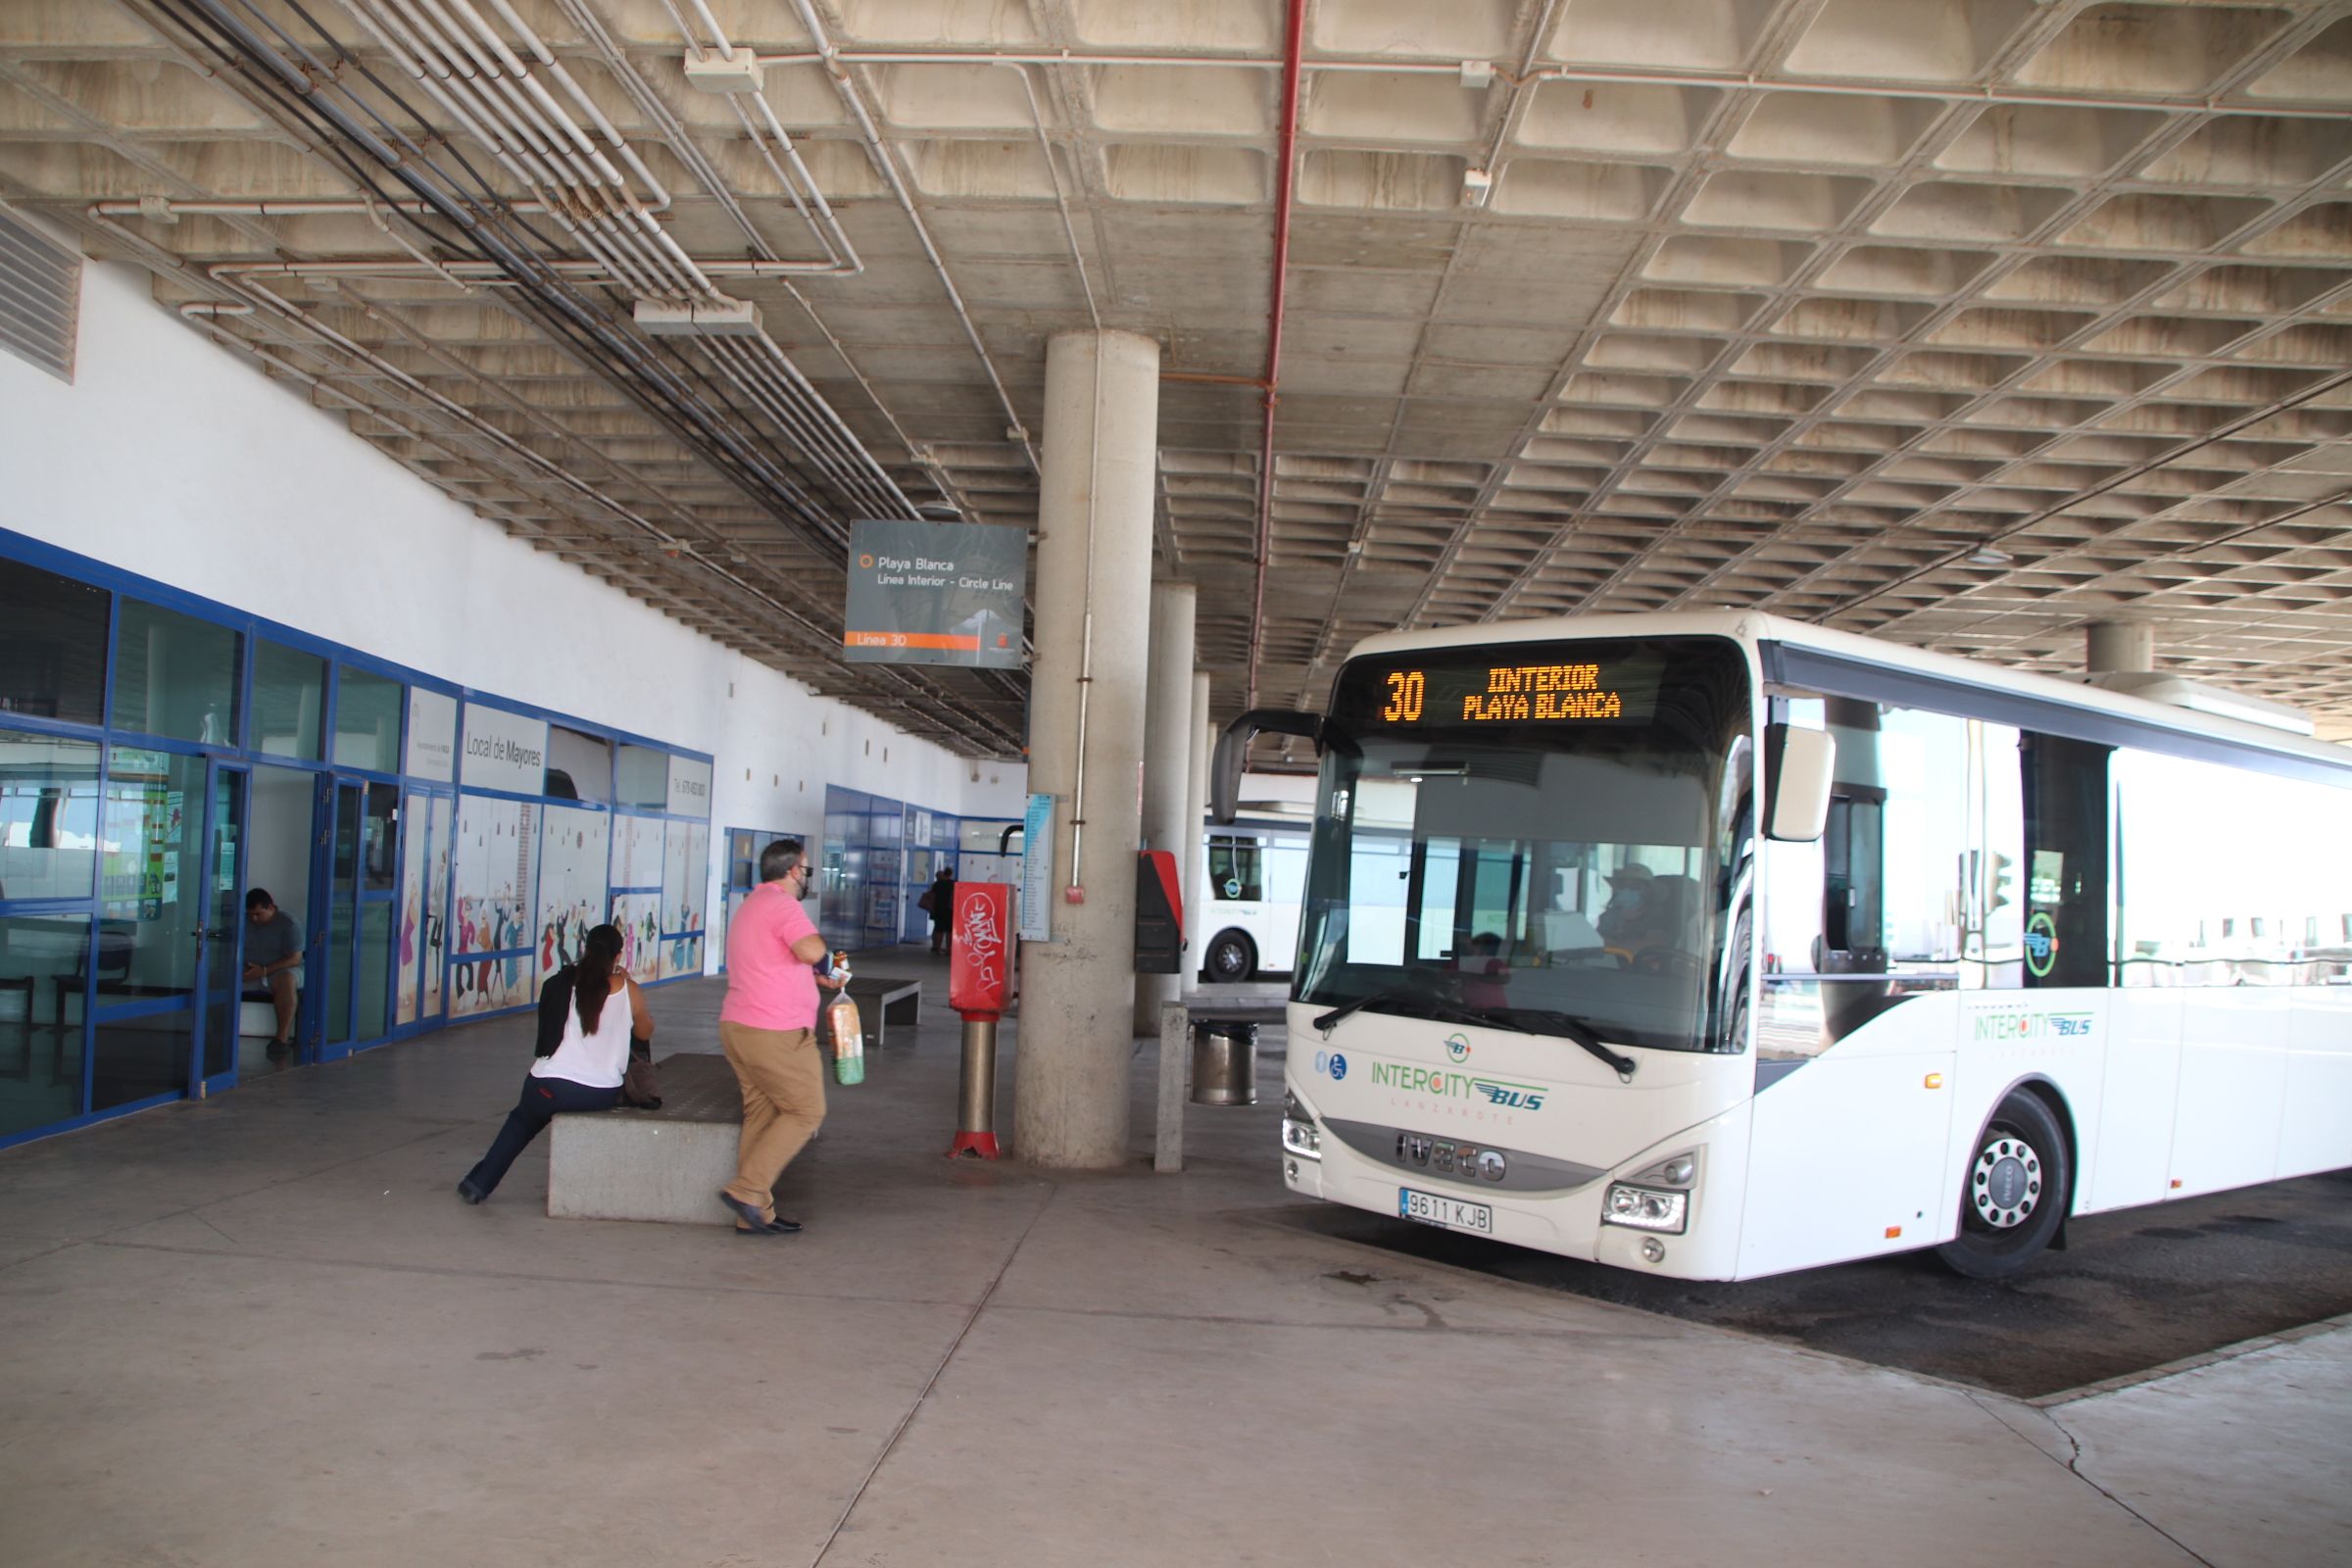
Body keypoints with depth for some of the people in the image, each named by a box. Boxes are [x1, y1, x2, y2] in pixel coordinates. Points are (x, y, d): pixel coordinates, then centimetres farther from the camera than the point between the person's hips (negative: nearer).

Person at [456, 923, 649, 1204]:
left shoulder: (560, 983, 0)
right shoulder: (629, 991, -2)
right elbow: (645, 1033, 15)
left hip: (552, 1087, 0)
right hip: (603, 1096, 0)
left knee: (523, 1119, 31)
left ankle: (479, 1183, 34)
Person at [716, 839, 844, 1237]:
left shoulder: (751, 906, 21)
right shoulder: (782, 904, -13)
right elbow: (811, 950, -28)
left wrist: (820, 976, 24)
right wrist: (816, 941, -5)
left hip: (739, 1026, 10)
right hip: (775, 1034, -10)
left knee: (760, 1116, 11)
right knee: (806, 1111, -1)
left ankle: (755, 1216, 11)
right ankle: (746, 1190, -6)